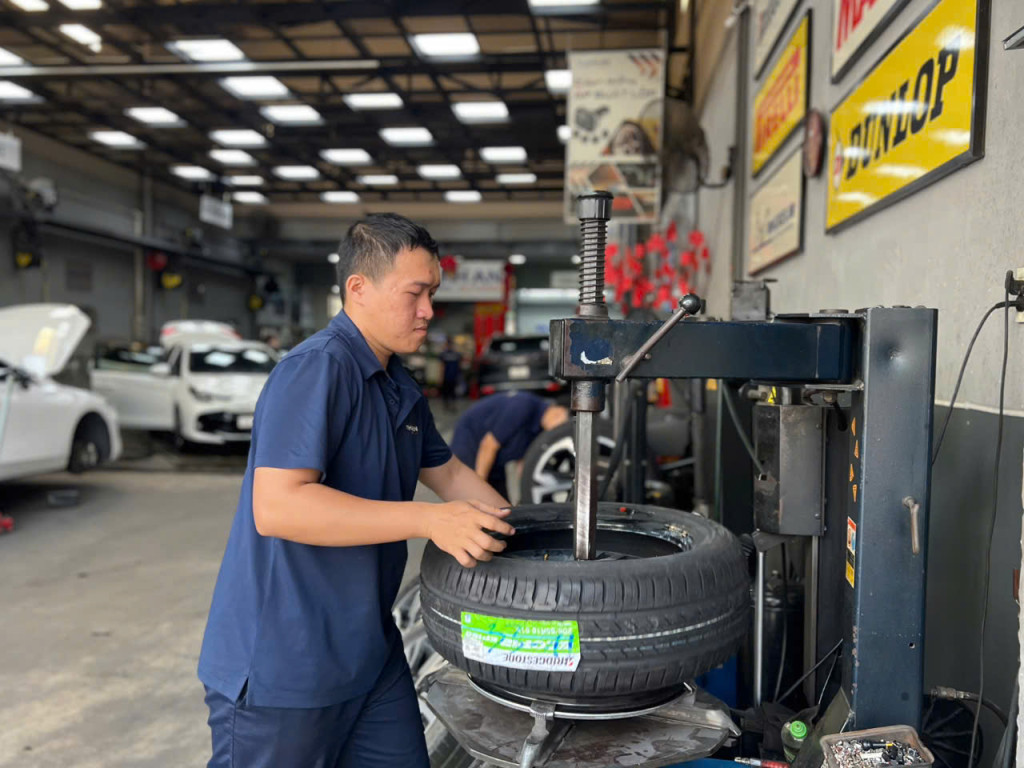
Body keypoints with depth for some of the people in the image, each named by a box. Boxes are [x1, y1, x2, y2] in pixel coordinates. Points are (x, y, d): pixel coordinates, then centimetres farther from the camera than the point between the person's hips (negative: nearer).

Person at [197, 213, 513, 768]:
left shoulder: (400, 388, 10)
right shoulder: (315, 368, -20)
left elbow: (447, 473, 21)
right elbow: (275, 506, -30)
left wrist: (512, 530, 9)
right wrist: (429, 521, -31)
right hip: (279, 665, -8)